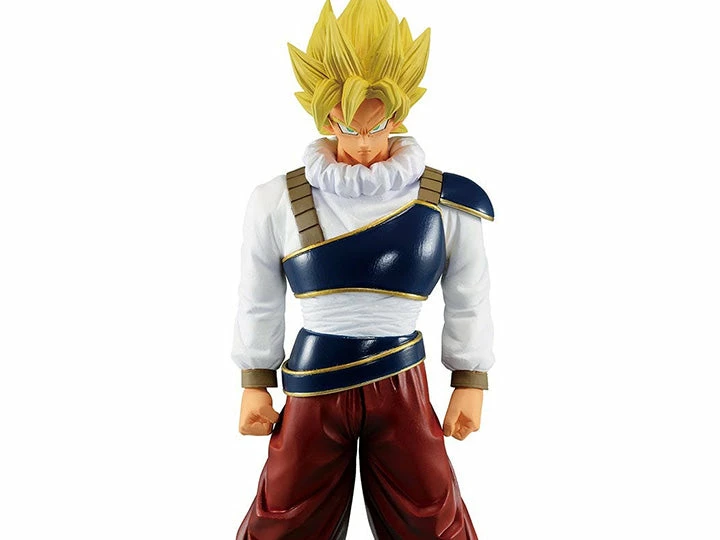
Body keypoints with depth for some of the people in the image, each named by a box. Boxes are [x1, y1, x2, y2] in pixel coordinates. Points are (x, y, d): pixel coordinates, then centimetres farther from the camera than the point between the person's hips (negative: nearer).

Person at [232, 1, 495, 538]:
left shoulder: (448, 204, -7)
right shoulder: (279, 202, -6)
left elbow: (469, 303, 4)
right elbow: (259, 304, 4)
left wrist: (470, 384, 7)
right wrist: (256, 384, 8)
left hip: (402, 391, 0)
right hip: (311, 391, 1)